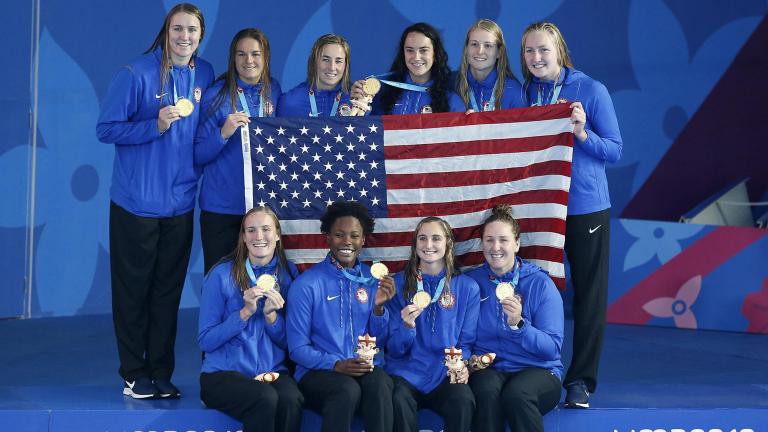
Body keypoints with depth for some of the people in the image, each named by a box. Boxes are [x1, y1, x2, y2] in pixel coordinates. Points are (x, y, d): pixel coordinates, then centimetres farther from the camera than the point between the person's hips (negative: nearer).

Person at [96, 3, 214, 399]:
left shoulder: (205, 76, 6)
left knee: (169, 291, 9)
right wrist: (156, 125, -21)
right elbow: (106, 129, -10)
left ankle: (161, 373, 19)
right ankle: (134, 375, 16)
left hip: (181, 203, 4)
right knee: (133, 291, 5)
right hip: (137, 202, -4)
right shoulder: (137, 74, -10)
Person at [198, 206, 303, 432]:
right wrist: (246, 312, -16)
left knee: (291, 400, -32)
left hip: (274, 372, 3)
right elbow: (205, 341, -5)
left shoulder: (289, 274, 7)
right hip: (223, 373, -2)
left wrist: (271, 315, -12)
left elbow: (289, 342, 8)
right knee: (265, 398, -34)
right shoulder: (222, 275, -3)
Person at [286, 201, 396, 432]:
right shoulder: (306, 284, -4)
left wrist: (379, 307, -10)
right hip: (318, 372, -3)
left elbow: (379, 340, 10)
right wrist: (336, 365, -20)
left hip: (366, 369, 3)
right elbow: (298, 349, -4)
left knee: (380, 383, -32)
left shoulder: (374, 279, 8)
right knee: (348, 389, -35)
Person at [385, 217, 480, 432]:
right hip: (407, 371, 0)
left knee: (464, 400, -32)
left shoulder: (467, 287, 7)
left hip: (446, 374, 1)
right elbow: (394, 349, 4)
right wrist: (407, 326, -17)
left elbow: (466, 342, 10)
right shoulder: (399, 283, 5)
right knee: (399, 401, -34)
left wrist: (461, 365, -11)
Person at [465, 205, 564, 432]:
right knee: (486, 392, -34)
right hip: (489, 369, 1)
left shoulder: (540, 283, -1)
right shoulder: (471, 282, 5)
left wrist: (518, 324, -24)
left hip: (538, 370, -1)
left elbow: (552, 349, -9)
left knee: (516, 394, -34)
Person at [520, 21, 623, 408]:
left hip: (585, 206, -2)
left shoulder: (591, 90, -4)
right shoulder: (522, 93, 6)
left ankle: (581, 379, 12)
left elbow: (614, 151, -4)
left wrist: (581, 132, -20)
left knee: (589, 294, 3)